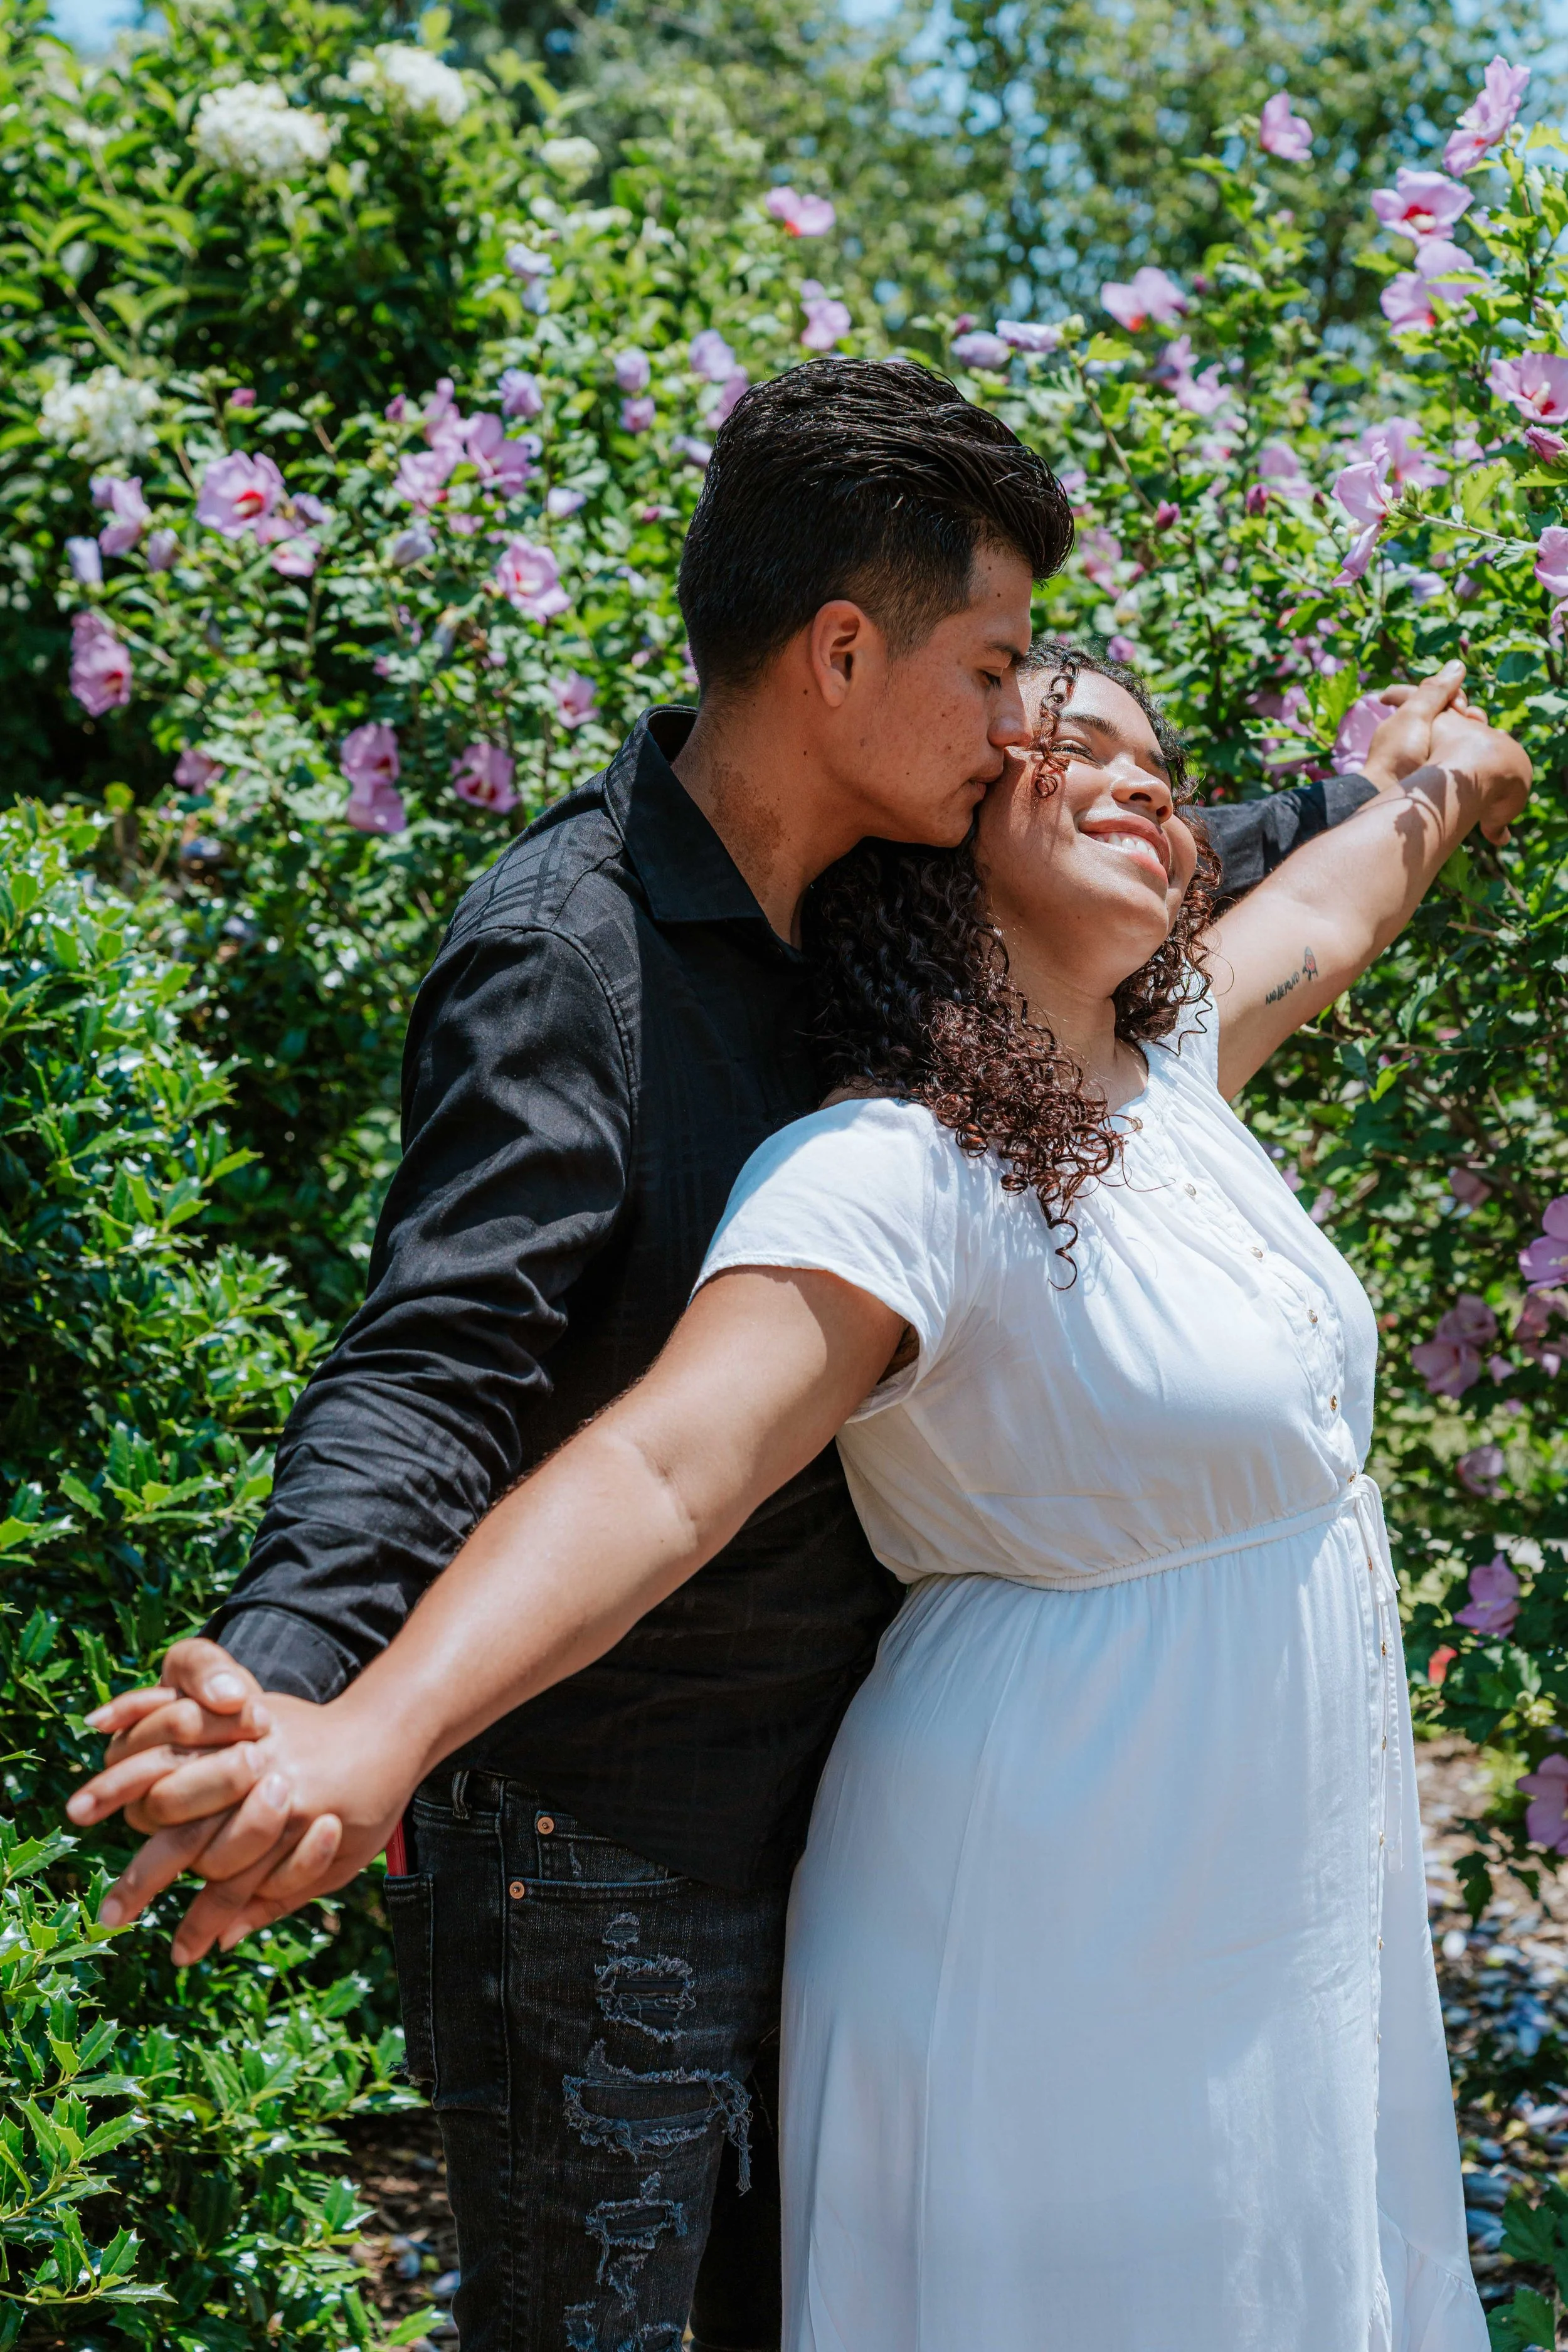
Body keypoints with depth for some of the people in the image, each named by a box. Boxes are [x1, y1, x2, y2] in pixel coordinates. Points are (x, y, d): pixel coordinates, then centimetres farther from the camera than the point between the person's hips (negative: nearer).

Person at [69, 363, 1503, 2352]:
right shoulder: (563, 955, -22)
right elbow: (435, 1368, -32)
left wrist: (1354, 808, 33)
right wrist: (287, 1682, -48)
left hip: (819, 1786, 8)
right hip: (592, 1842, -8)